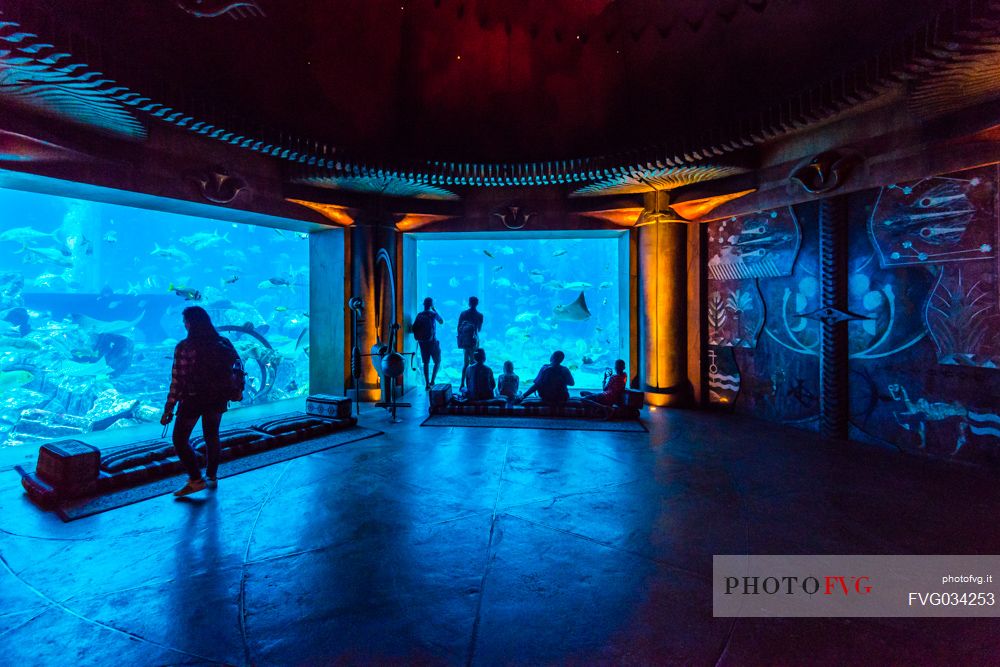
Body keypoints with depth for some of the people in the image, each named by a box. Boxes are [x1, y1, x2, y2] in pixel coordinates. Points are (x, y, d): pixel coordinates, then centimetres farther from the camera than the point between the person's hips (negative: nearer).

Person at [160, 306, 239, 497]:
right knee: (212, 436, 19)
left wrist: (169, 409, -8)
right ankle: (212, 477, 29)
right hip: (217, 399, 5)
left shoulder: (184, 347, -15)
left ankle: (195, 480, 7)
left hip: (193, 399, -5)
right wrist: (228, 393, 17)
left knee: (180, 439, 10)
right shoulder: (224, 344, -3)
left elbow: (177, 380, -15)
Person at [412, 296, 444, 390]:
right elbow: (441, 322, 12)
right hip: (432, 341, -4)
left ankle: (427, 384, 9)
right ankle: (432, 381, -1)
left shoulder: (419, 315, 2)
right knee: (437, 361, 10)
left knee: (425, 363, 10)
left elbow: (413, 328, -1)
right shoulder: (433, 314, -7)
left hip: (422, 342, 4)